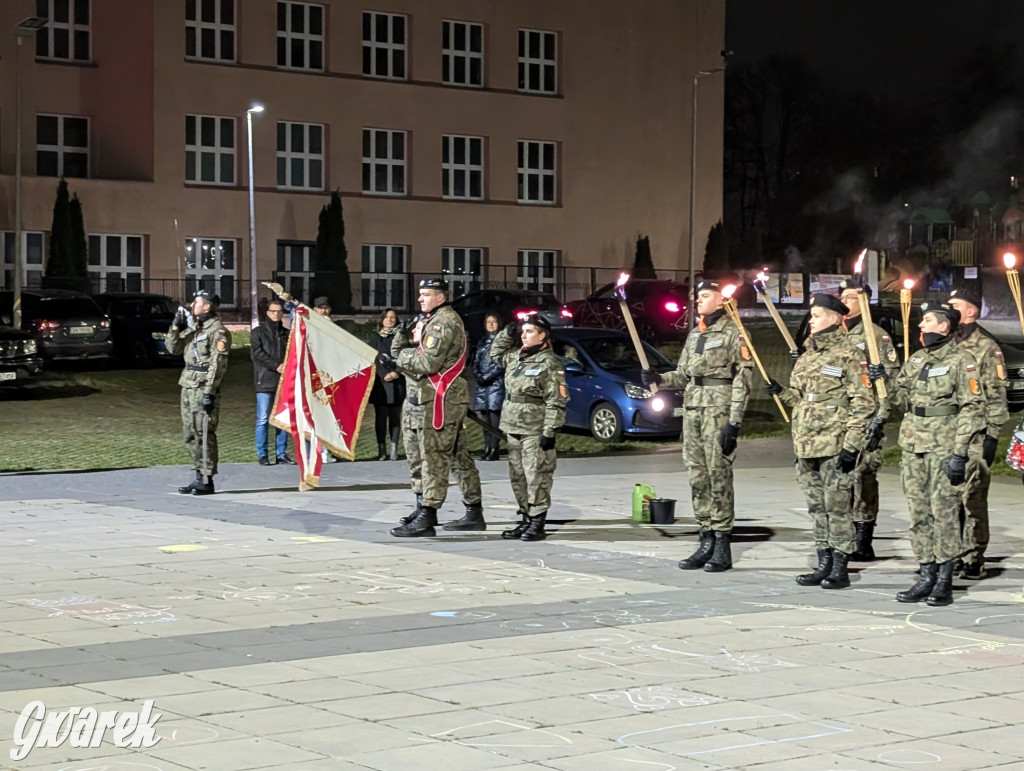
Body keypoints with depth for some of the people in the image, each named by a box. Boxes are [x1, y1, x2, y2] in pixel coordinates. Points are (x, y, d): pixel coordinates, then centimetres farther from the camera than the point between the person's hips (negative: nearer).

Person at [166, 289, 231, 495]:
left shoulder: (217, 331, -11)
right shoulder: (192, 328, 16)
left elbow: (217, 364, -17)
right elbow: (173, 349, 20)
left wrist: (209, 392, -22)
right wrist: (176, 327, 5)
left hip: (204, 388, -9)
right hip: (188, 387, 9)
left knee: (204, 434, -7)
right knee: (190, 434, 11)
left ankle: (207, 481, -4)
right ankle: (199, 476, 18)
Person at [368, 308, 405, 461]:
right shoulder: (375, 337, 8)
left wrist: (396, 373, -12)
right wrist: (385, 374, -11)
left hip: (397, 383, 0)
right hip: (380, 382, 0)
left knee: (395, 416, 1)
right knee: (381, 415, -2)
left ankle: (394, 449, 2)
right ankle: (381, 449, 0)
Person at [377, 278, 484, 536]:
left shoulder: (442, 322, -12)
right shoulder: (447, 319, 21)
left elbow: (429, 362, -19)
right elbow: (426, 358, 18)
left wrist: (397, 361, -7)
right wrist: (396, 362, 5)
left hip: (443, 397, -11)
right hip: (455, 396, 11)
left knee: (434, 455, -12)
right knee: (459, 455, 13)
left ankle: (426, 517, -15)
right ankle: (474, 513, 18)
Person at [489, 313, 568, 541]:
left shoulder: (549, 363, -9)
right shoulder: (515, 358, 14)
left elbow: (556, 402, -13)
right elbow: (495, 352, 34)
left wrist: (549, 431, -18)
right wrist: (507, 333, 17)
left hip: (535, 432, -8)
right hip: (513, 429, 8)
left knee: (536, 477, -7)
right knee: (518, 477, 11)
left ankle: (537, 524, -4)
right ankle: (526, 520, 19)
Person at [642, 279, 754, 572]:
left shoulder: (733, 333, -3)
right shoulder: (694, 335, 19)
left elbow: (743, 380, -9)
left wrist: (734, 422, -16)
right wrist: (659, 379, 1)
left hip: (718, 410, -7)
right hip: (692, 410, 7)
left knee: (719, 476, -8)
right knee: (697, 477, 6)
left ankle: (723, 548, -4)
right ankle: (707, 542, 12)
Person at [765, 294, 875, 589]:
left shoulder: (849, 356, -7)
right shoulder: (806, 357, 17)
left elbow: (862, 404, -11)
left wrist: (852, 445, -16)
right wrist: (780, 392, 5)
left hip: (835, 447, -8)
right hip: (807, 447, 8)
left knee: (838, 507, -3)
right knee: (817, 508, 11)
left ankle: (840, 569, 2)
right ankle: (824, 564, 18)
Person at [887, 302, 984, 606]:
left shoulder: (960, 362, -6)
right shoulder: (915, 361, 15)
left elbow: (972, 409, -11)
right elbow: (900, 400, 20)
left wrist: (960, 453, -17)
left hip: (944, 451, -7)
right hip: (913, 449, 7)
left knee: (944, 514, -5)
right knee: (919, 515, 8)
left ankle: (944, 583, 0)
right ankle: (926, 577, 14)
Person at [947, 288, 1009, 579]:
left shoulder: (987, 348, -3)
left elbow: (996, 395, -7)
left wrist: (992, 435, -13)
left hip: (973, 438, -6)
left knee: (971, 498, -6)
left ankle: (973, 560, 0)